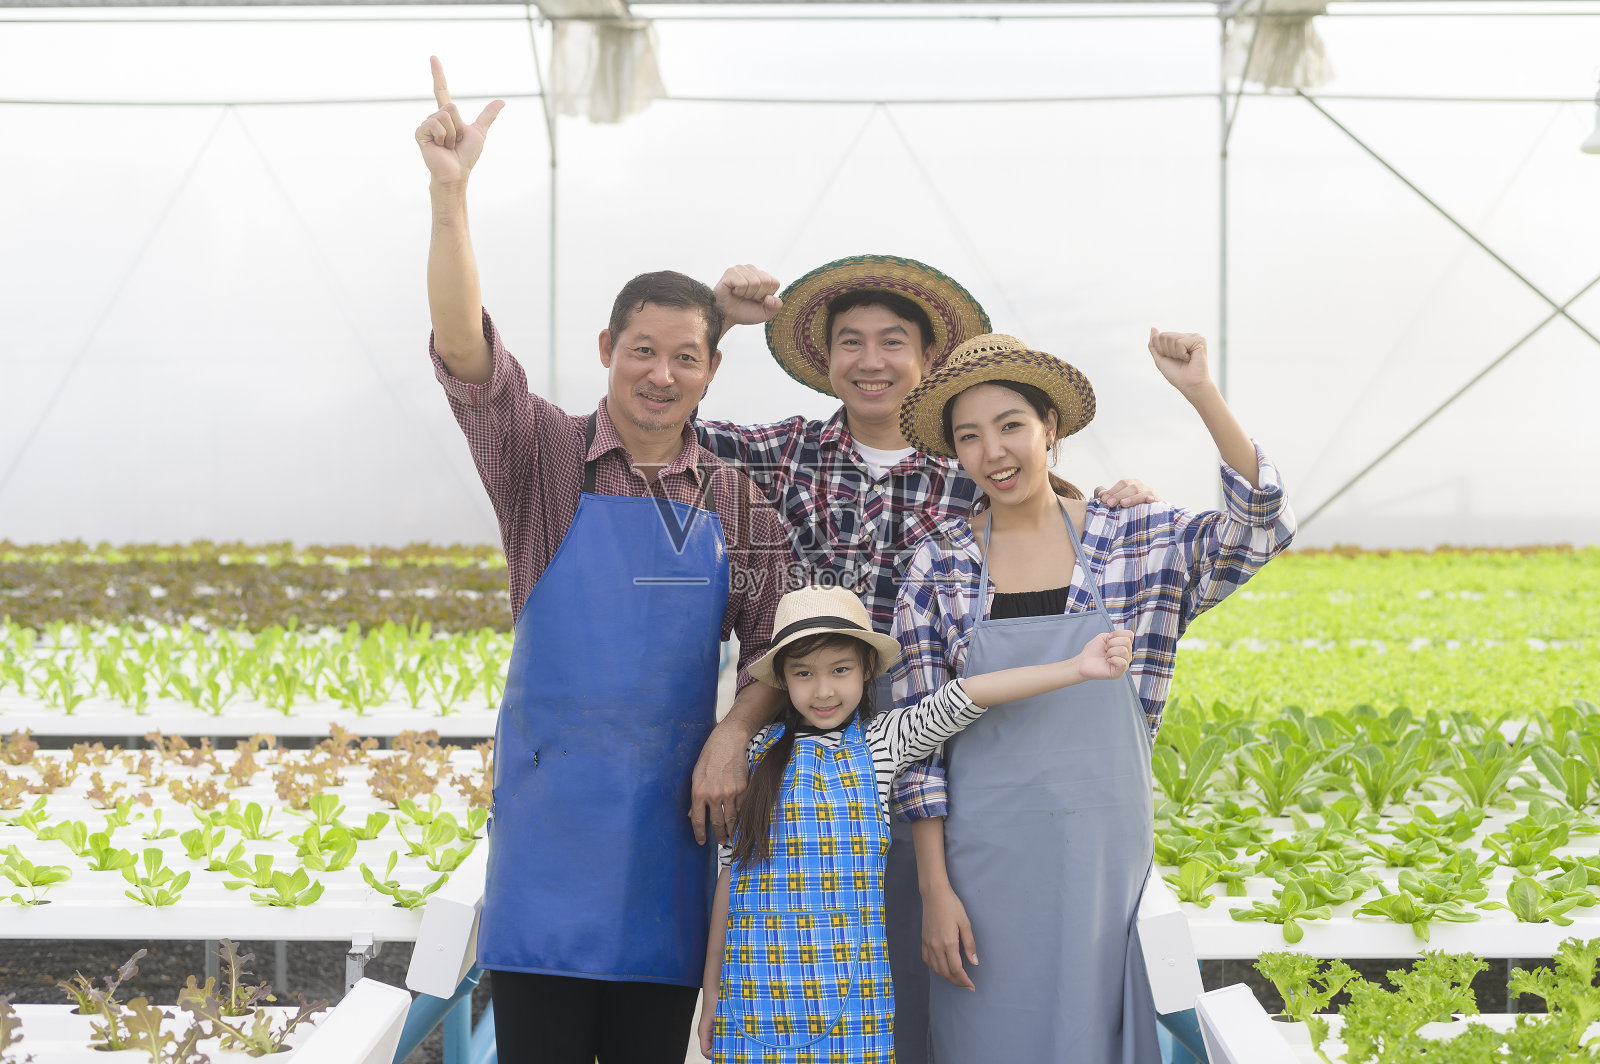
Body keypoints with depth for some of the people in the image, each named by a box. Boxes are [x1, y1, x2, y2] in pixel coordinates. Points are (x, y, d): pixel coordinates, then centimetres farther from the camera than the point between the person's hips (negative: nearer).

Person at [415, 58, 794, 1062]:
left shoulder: (737, 499, 8)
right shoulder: (548, 459, -1)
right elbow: (465, 351, -16)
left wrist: (733, 734, -10)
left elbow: (774, 648, 9)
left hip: (671, 806, 3)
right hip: (550, 808, -3)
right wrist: (450, 192, -27)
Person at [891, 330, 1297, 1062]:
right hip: (986, 857, 0)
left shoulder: (1136, 540, 2)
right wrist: (935, 890, -5)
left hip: (1105, 850, 0)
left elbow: (1262, 528, -12)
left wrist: (1201, 395, -20)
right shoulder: (939, 568, 1)